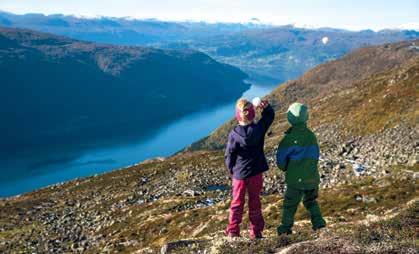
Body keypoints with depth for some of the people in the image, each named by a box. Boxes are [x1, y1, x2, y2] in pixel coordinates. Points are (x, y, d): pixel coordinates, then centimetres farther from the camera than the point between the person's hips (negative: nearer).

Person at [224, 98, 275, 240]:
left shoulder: (234, 134, -15)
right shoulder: (259, 129, -10)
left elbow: (229, 155, -8)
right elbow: (270, 116, 9)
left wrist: (231, 170, 7)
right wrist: (266, 107, -9)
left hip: (239, 174, -1)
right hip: (256, 173, 1)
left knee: (237, 203, 12)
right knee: (255, 202, 13)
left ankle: (233, 231, 15)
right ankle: (256, 232, 18)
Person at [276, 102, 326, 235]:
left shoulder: (290, 138, -17)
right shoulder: (311, 136, -2)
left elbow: (281, 157, -7)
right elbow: (316, 155, 8)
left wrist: (284, 168, 12)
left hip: (296, 178, -4)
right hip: (312, 176, 5)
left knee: (290, 204, 7)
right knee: (311, 201, 23)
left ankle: (286, 227, 12)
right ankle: (318, 222, 16)